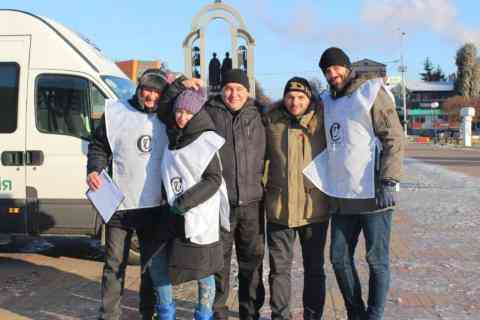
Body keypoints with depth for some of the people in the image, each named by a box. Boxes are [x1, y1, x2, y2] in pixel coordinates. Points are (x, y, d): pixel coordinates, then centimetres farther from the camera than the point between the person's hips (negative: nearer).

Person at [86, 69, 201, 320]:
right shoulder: (115, 112, 0)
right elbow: (98, 146, 5)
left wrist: (180, 85, -14)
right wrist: (94, 170, -10)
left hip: (154, 205, 2)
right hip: (119, 204, -2)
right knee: (115, 264, 4)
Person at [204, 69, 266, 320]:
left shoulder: (258, 114, 9)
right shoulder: (209, 112, 3)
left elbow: (266, 155, 15)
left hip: (252, 201, 2)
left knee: (252, 260, 12)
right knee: (219, 259, 6)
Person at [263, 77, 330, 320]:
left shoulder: (321, 120, -1)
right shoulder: (271, 120, 1)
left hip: (314, 207, 0)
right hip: (279, 207, 0)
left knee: (314, 268, 13)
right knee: (279, 267, 8)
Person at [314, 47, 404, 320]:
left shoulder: (371, 92, -3)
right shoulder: (327, 101, 15)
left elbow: (394, 139, -10)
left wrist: (388, 182, -18)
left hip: (373, 195, -6)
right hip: (341, 197, 6)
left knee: (377, 260, 2)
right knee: (340, 258, 10)